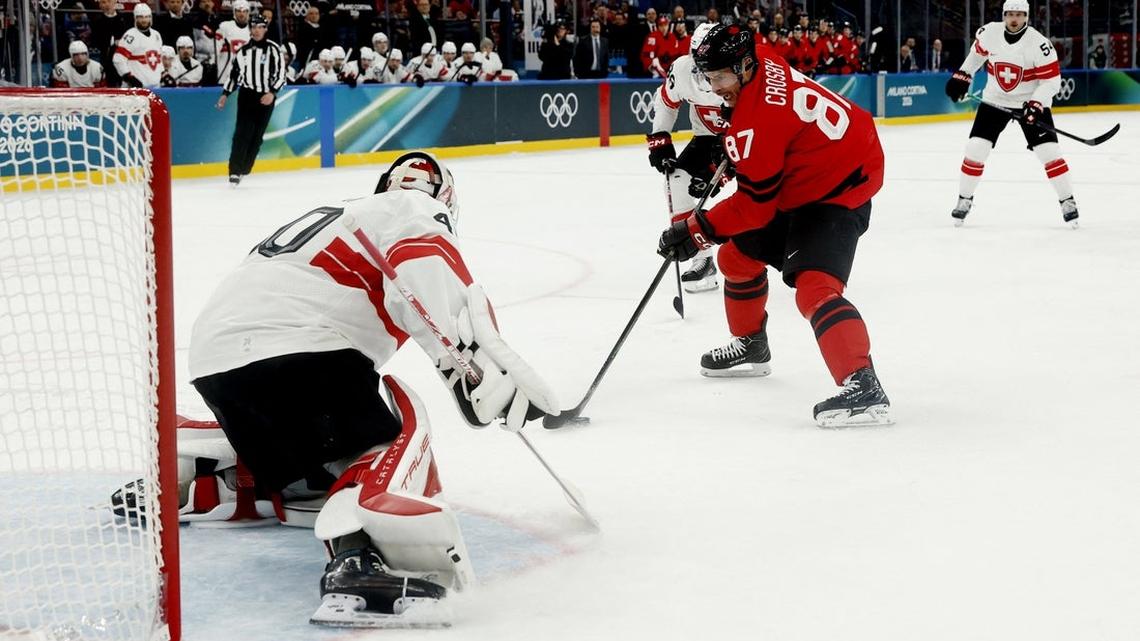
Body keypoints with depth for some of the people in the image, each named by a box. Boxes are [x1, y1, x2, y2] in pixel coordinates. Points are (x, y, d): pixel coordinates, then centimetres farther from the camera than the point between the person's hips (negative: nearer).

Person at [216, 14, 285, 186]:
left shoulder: (273, 49, -3)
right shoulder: (243, 51, 7)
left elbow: (280, 73, -7)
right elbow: (234, 73, 14)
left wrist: (272, 92, -19)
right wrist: (225, 94, 8)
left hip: (266, 97, -1)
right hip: (246, 95, 1)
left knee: (257, 135, 3)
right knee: (242, 133, -10)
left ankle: (244, 168, 13)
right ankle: (235, 170, -13)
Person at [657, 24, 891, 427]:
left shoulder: (757, 119, -28)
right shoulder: (764, 65, -3)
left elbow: (755, 204, -24)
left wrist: (696, 231, -20)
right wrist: (716, 149, 17)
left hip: (838, 192, -11)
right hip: (799, 183, 11)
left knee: (814, 286, -29)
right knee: (737, 254, 22)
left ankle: (863, 387, -41)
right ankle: (750, 346, 42)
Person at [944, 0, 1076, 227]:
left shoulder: (1038, 43, -21)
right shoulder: (990, 32, -10)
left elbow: (1052, 79, -19)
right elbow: (978, 50, 13)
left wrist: (1035, 105, -29)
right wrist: (962, 76, 12)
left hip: (1031, 101, -3)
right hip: (995, 100, 3)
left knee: (1048, 151, -11)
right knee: (975, 148, -6)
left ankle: (1068, 201, 3)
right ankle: (964, 199, 10)